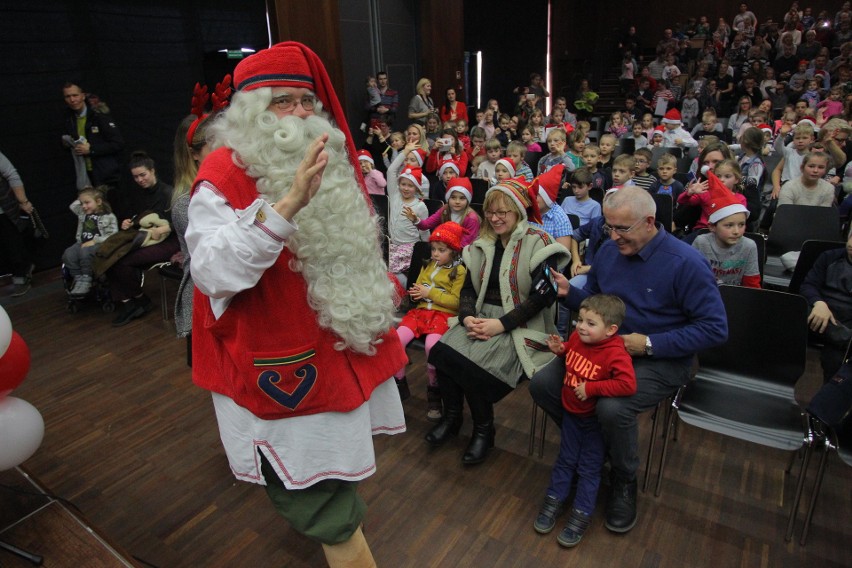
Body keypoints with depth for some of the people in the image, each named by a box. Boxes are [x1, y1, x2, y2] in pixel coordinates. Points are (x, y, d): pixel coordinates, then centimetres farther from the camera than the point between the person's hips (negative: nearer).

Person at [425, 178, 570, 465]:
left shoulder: (538, 243, -5)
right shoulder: (483, 244, 14)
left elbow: (543, 295, -13)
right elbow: (468, 288, 12)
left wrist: (501, 324, -20)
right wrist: (467, 317, -10)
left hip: (520, 327, -5)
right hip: (481, 317, 6)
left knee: (472, 362, -28)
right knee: (442, 350, -21)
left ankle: (484, 430, -3)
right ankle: (451, 417, 2)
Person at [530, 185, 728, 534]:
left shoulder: (685, 263, -16)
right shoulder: (608, 250, 1)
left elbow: (715, 329, -14)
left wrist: (650, 344, -20)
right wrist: (568, 293, -9)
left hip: (660, 361, -5)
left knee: (613, 407, -33)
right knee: (542, 383, -12)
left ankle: (623, 482, 0)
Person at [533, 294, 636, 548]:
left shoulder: (616, 354, -29)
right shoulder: (577, 337, -9)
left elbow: (628, 385, -40)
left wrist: (591, 388, -35)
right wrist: (560, 350, -9)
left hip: (595, 420, -5)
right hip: (571, 413, 6)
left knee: (589, 468, 9)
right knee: (565, 460, 17)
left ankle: (581, 515, 23)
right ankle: (554, 502, 32)